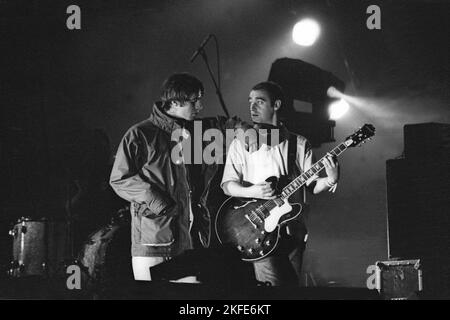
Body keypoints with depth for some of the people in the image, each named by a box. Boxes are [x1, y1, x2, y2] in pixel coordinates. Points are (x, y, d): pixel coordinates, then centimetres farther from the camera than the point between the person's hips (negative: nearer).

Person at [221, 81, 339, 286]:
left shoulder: (298, 144, 10)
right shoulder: (241, 144, 6)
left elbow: (312, 185, 6)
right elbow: (227, 185, 1)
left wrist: (330, 180, -15)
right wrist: (251, 192, -18)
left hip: (293, 231, 3)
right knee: (273, 287, -17)